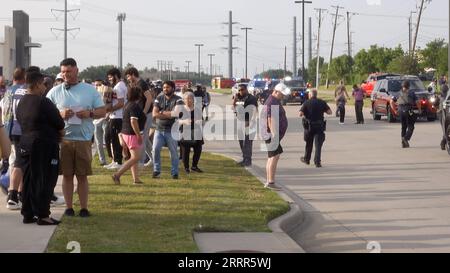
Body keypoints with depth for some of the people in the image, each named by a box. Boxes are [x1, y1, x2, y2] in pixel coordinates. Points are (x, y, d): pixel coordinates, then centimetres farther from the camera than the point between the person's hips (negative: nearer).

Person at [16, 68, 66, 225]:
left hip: (26, 144, 8)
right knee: (45, 181, -3)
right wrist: (60, 131, 11)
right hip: (45, 145, -8)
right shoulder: (43, 102, -17)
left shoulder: (22, 103, 8)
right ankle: (42, 215, -3)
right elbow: (59, 124, -13)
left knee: (28, 180, 12)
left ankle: (28, 214, 15)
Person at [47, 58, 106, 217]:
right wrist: (60, 114, -14)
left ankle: (84, 208, 9)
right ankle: (69, 207, 10)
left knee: (82, 176, 3)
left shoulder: (90, 90, 7)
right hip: (63, 138, 0)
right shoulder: (55, 92, 6)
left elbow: (103, 111, 7)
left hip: (83, 139, 0)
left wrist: (89, 113, -12)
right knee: (67, 175, 3)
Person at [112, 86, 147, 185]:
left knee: (135, 157, 14)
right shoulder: (135, 106, -18)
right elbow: (133, 121, -25)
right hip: (133, 134, -11)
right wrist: (139, 135, -22)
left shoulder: (128, 104, 14)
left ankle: (136, 179, 15)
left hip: (126, 133, 11)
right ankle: (117, 175, -14)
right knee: (136, 157, -10)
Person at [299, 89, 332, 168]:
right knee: (318, 144, 1)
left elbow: (301, 114, -14)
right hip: (320, 126, 0)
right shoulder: (322, 102, -1)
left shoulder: (307, 103, -6)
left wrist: (304, 115, 8)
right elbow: (329, 112, -2)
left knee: (309, 143, 17)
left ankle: (306, 159, 31)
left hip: (309, 126, 0)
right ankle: (317, 161, -8)